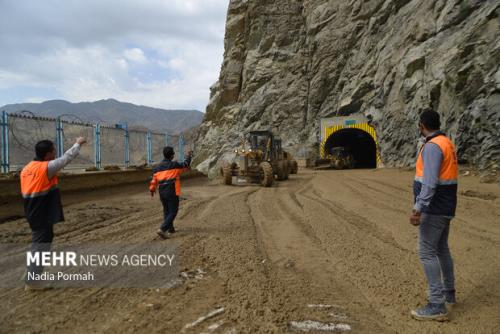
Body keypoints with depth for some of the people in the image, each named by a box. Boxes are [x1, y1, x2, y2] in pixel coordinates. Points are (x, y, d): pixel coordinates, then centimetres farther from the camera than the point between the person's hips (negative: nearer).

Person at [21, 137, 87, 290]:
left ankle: (33, 278, 24)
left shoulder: (26, 169, 8)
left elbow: (29, 192, 15)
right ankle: (32, 281, 5)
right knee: (40, 245, -1)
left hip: (34, 214, 9)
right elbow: (66, 157, -10)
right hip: (43, 215, -9)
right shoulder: (46, 167, -18)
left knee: (38, 244, 17)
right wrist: (78, 143, 3)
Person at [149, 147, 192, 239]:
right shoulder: (175, 165, -8)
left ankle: (170, 229, 30)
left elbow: (154, 180, 11)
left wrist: (152, 189, 28)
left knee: (167, 211, 20)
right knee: (173, 212, 0)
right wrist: (188, 157, 25)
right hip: (172, 193, -6)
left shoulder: (157, 167, 6)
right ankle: (162, 229, -14)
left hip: (162, 193, 6)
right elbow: (185, 166, 8)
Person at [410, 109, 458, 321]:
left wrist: (418, 209, -33)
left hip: (434, 208, -10)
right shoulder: (447, 143, 13)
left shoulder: (432, 146, -18)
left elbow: (430, 182, -28)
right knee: (442, 249, 19)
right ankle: (449, 294, 32)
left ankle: (437, 306, -6)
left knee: (427, 252, -8)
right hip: (445, 207, 10)